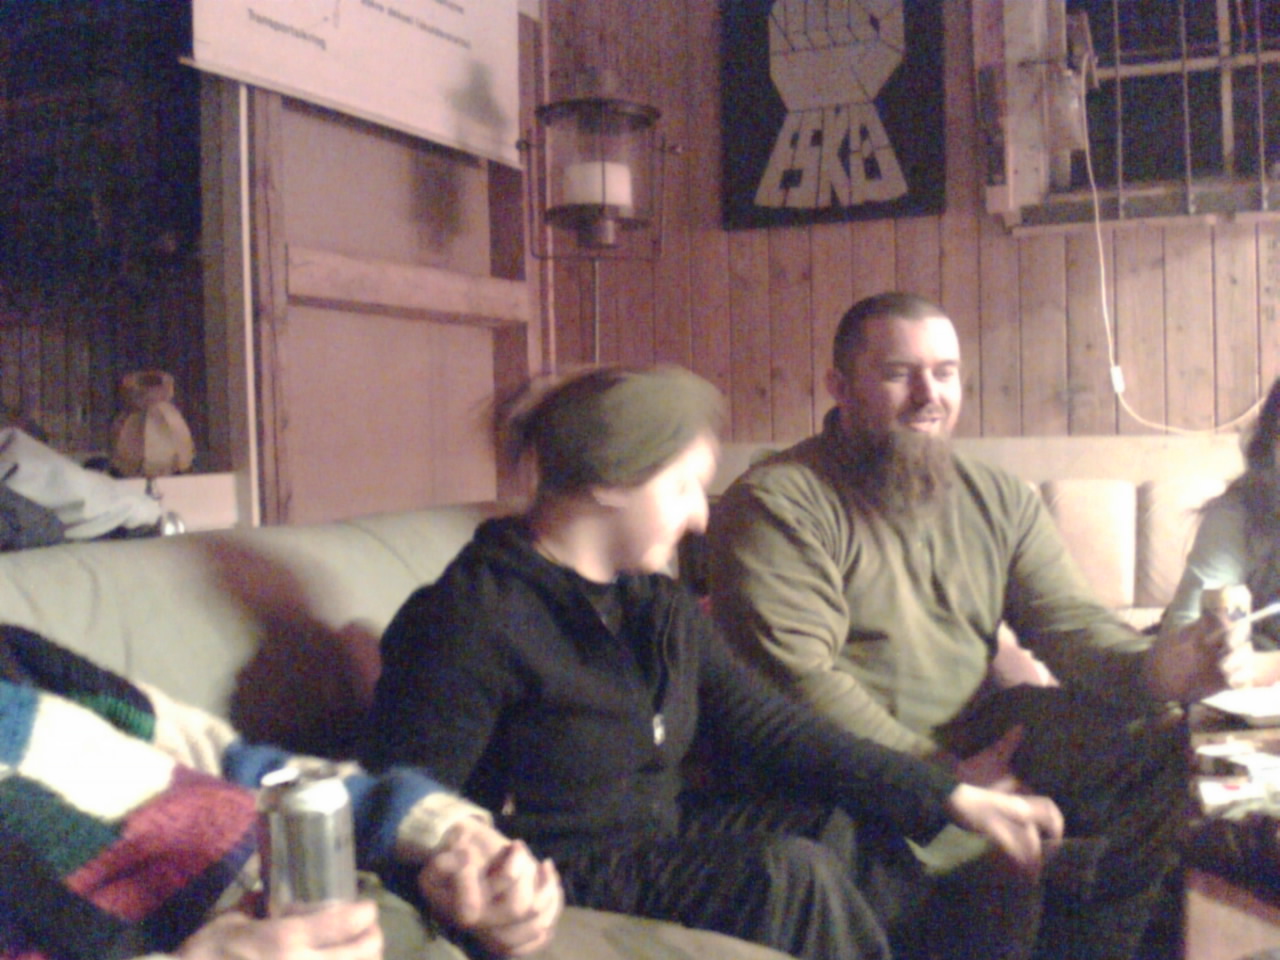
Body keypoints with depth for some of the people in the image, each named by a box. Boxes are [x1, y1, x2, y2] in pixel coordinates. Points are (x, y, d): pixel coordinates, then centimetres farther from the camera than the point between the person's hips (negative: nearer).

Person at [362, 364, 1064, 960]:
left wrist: (953, 800, 1)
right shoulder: (472, 618, -18)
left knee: (850, 828, -2)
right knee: (786, 873, -24)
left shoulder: (661, 608, 8)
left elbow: (769, 726, 6)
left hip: (659, 836, 9)